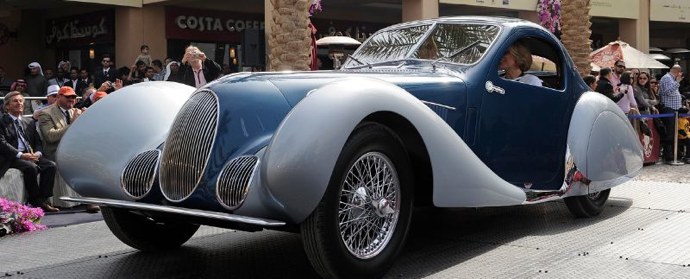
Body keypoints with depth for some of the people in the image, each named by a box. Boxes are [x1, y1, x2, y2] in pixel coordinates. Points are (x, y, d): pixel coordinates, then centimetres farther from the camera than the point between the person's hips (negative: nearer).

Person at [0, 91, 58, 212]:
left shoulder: (27, 124, 24)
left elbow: (38, 141, 18)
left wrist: (38, 153, -6)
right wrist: (20, 155, -21)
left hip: (31, 155, 6)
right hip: (11, 158, -6)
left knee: (51, 165, -20)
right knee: (31, 167, -34)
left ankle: (43, 200, -19)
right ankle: (35, 201, -21)